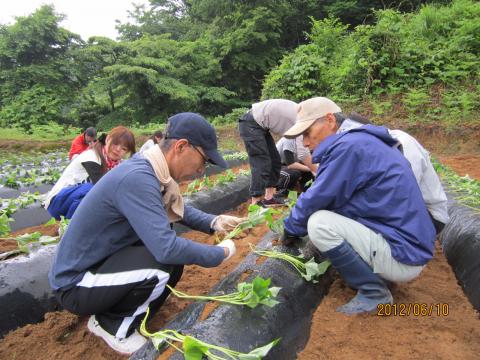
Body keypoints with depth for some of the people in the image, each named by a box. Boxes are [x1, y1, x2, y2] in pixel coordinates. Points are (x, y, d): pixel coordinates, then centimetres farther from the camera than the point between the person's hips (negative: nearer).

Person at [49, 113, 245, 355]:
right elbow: (166, 249, -36)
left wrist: (214, 222, -2)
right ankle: (111, 324, -1)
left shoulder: (150, 171, -3)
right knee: (166, 262, -26)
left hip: (103, 263, 9)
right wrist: (221, 253, -20)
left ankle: (116, 312, 14)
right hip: (75, 284, -9)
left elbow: (180, 210, 14)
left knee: (178, 255, 3)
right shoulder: (137, 179, -31)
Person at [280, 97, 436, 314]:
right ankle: (377, 275, 14)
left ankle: (374, 291, -4)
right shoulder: (357, 142, 11)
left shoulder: (348, 146, -19)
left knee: (319, 224, -20)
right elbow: (327, 198, 16)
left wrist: (291, 229, 1)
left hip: (404, 255, -10)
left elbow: (316, 200, -17)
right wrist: (295, 225, 11)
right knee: (326, 213, 15)